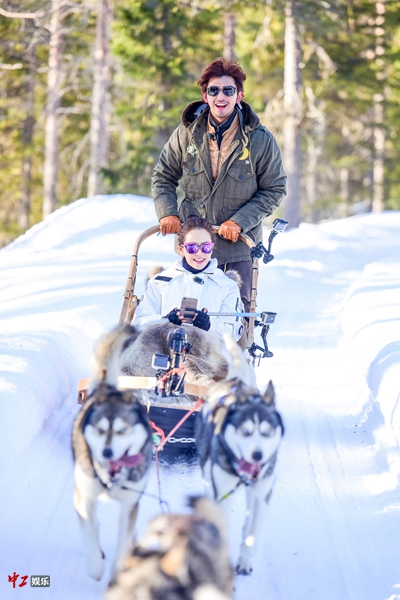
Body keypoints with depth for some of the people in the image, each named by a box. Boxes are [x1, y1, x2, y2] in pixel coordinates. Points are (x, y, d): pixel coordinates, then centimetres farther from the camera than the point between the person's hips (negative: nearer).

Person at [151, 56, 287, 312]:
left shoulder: (261, 140, -8)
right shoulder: (187, 134, -3)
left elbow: (274, 190, -4)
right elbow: (163, 177, 10)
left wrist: (239, 221, -15)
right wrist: (167, 212, -7)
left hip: (239, 247, -2)